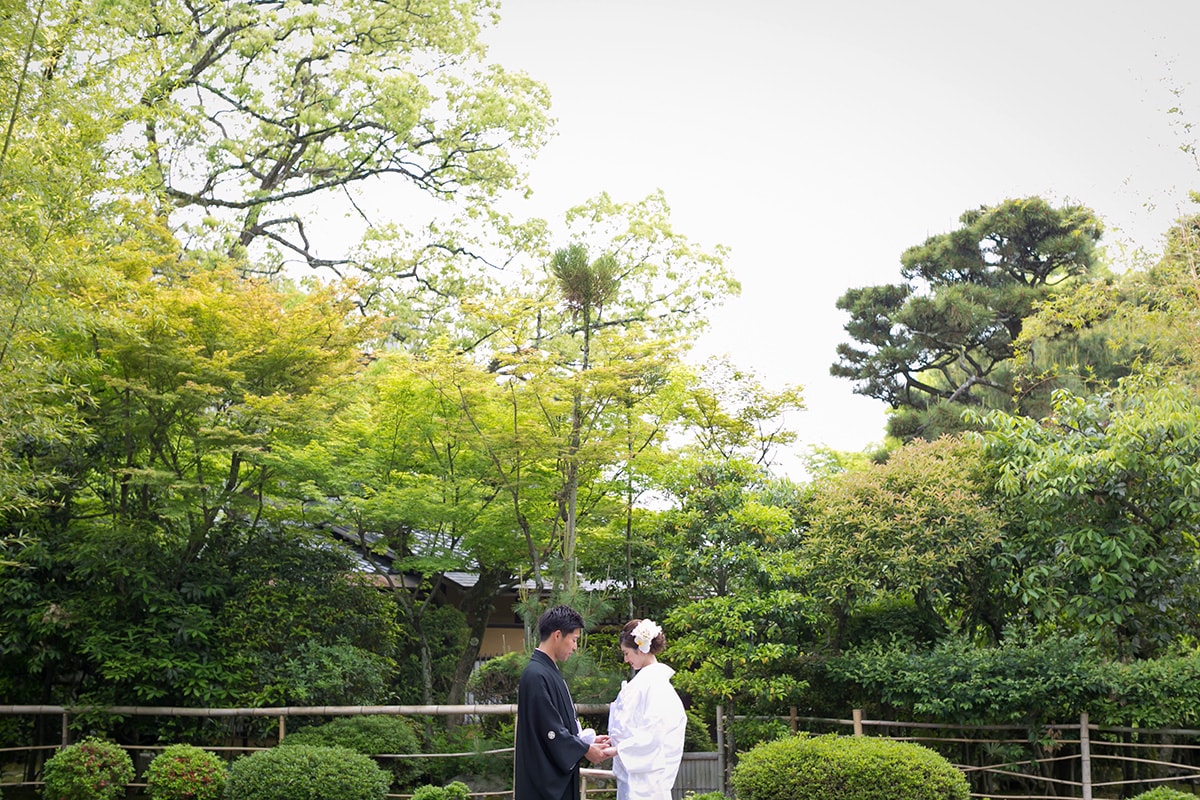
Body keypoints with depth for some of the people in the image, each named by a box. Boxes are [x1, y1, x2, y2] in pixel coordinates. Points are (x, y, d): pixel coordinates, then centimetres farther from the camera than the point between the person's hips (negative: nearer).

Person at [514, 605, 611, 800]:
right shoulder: (536, 676, -18)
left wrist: (587, 740, 10)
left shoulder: (550, 672, 14)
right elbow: (551, 732, -20)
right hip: (545, 777, -10)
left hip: (559, 776, 10)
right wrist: (586, 749, -11)